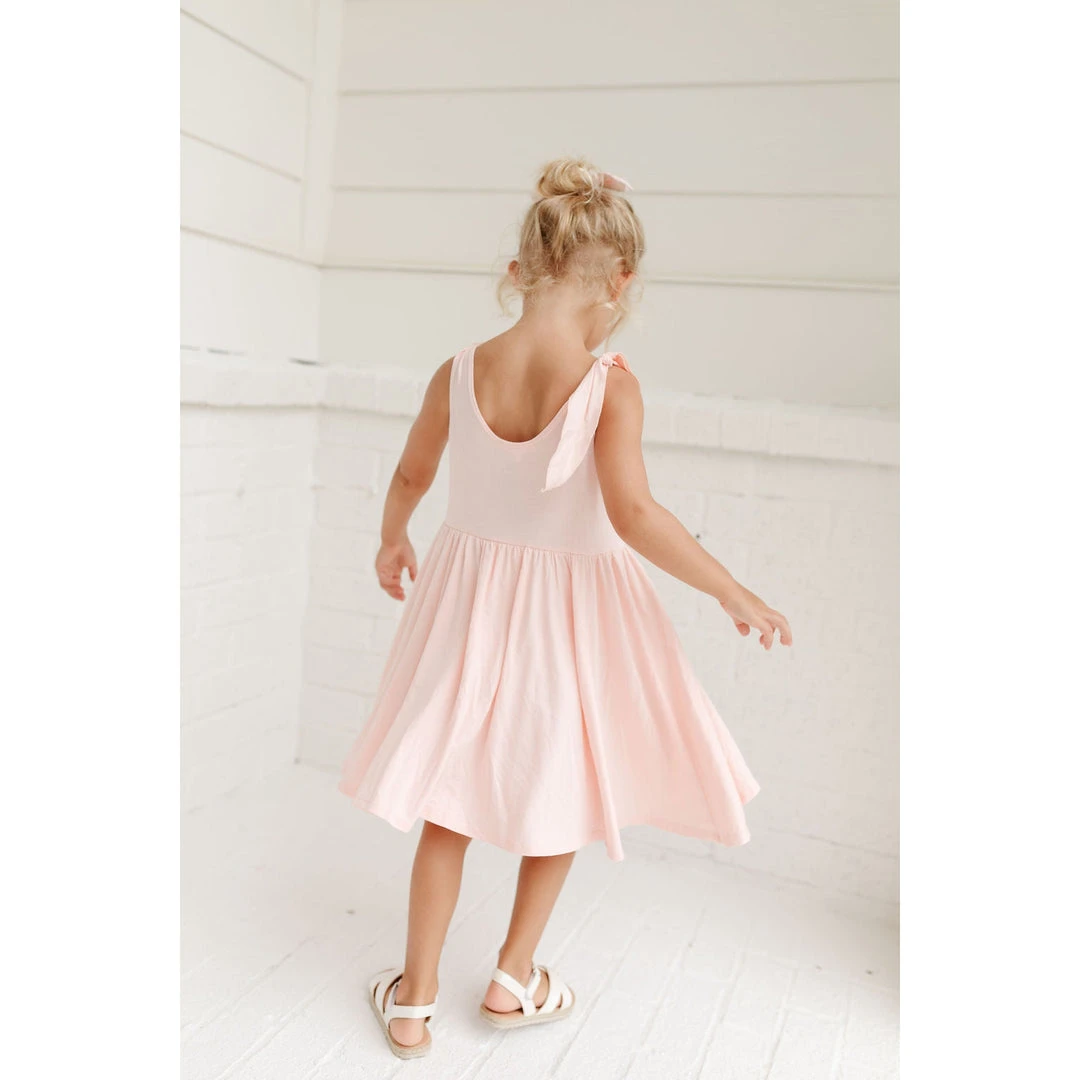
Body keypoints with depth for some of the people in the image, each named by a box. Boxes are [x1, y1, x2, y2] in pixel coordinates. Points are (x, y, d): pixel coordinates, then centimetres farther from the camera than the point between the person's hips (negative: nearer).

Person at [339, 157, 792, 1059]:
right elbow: (634, 515, -28)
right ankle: (515, 979, 38)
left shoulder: (459, 372, -7)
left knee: (449, 807, 18)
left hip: (470, 603, 3)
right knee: (565, 796, 22)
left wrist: (392, 542, 26)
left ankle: (415, 1000, 31)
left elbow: (411, 478, 6)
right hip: (572, 617, -3)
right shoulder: (609, 383, -20)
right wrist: (733, 593, -18)